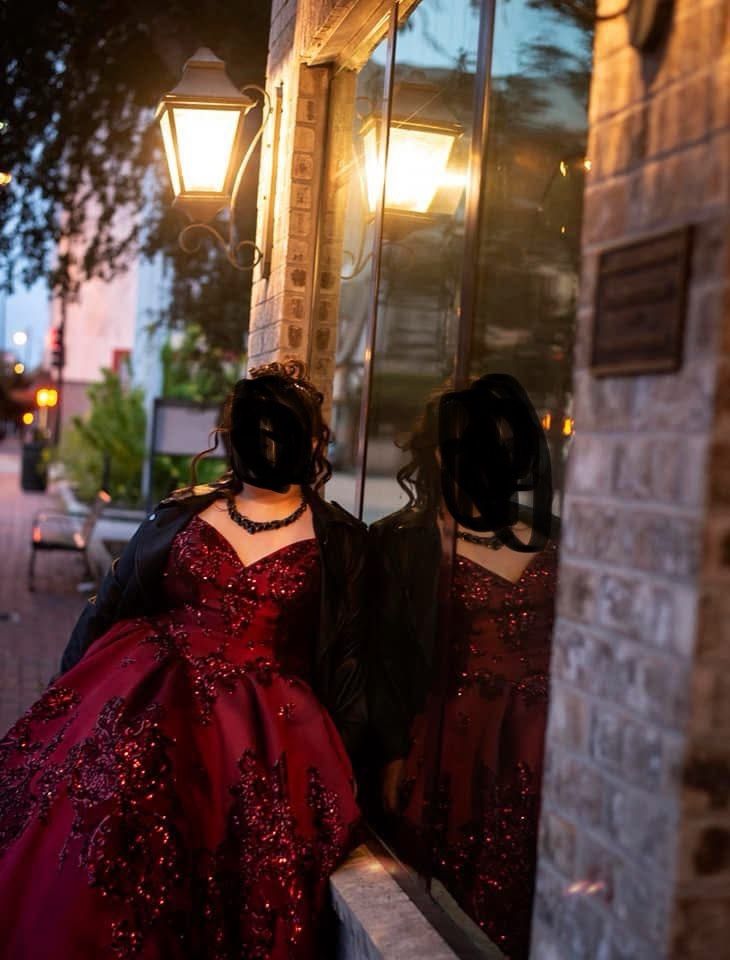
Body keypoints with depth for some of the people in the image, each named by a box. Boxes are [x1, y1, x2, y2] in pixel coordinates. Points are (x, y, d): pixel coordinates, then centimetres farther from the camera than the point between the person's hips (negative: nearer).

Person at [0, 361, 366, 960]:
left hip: (261, 724, -2)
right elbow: (107, 612, 17)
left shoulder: (339, 542, 9)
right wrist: (73, 703, 10)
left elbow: (348, 658, 8)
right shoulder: (181, 516, 14)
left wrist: (341, 765, 3)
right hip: (142, 693, 2)